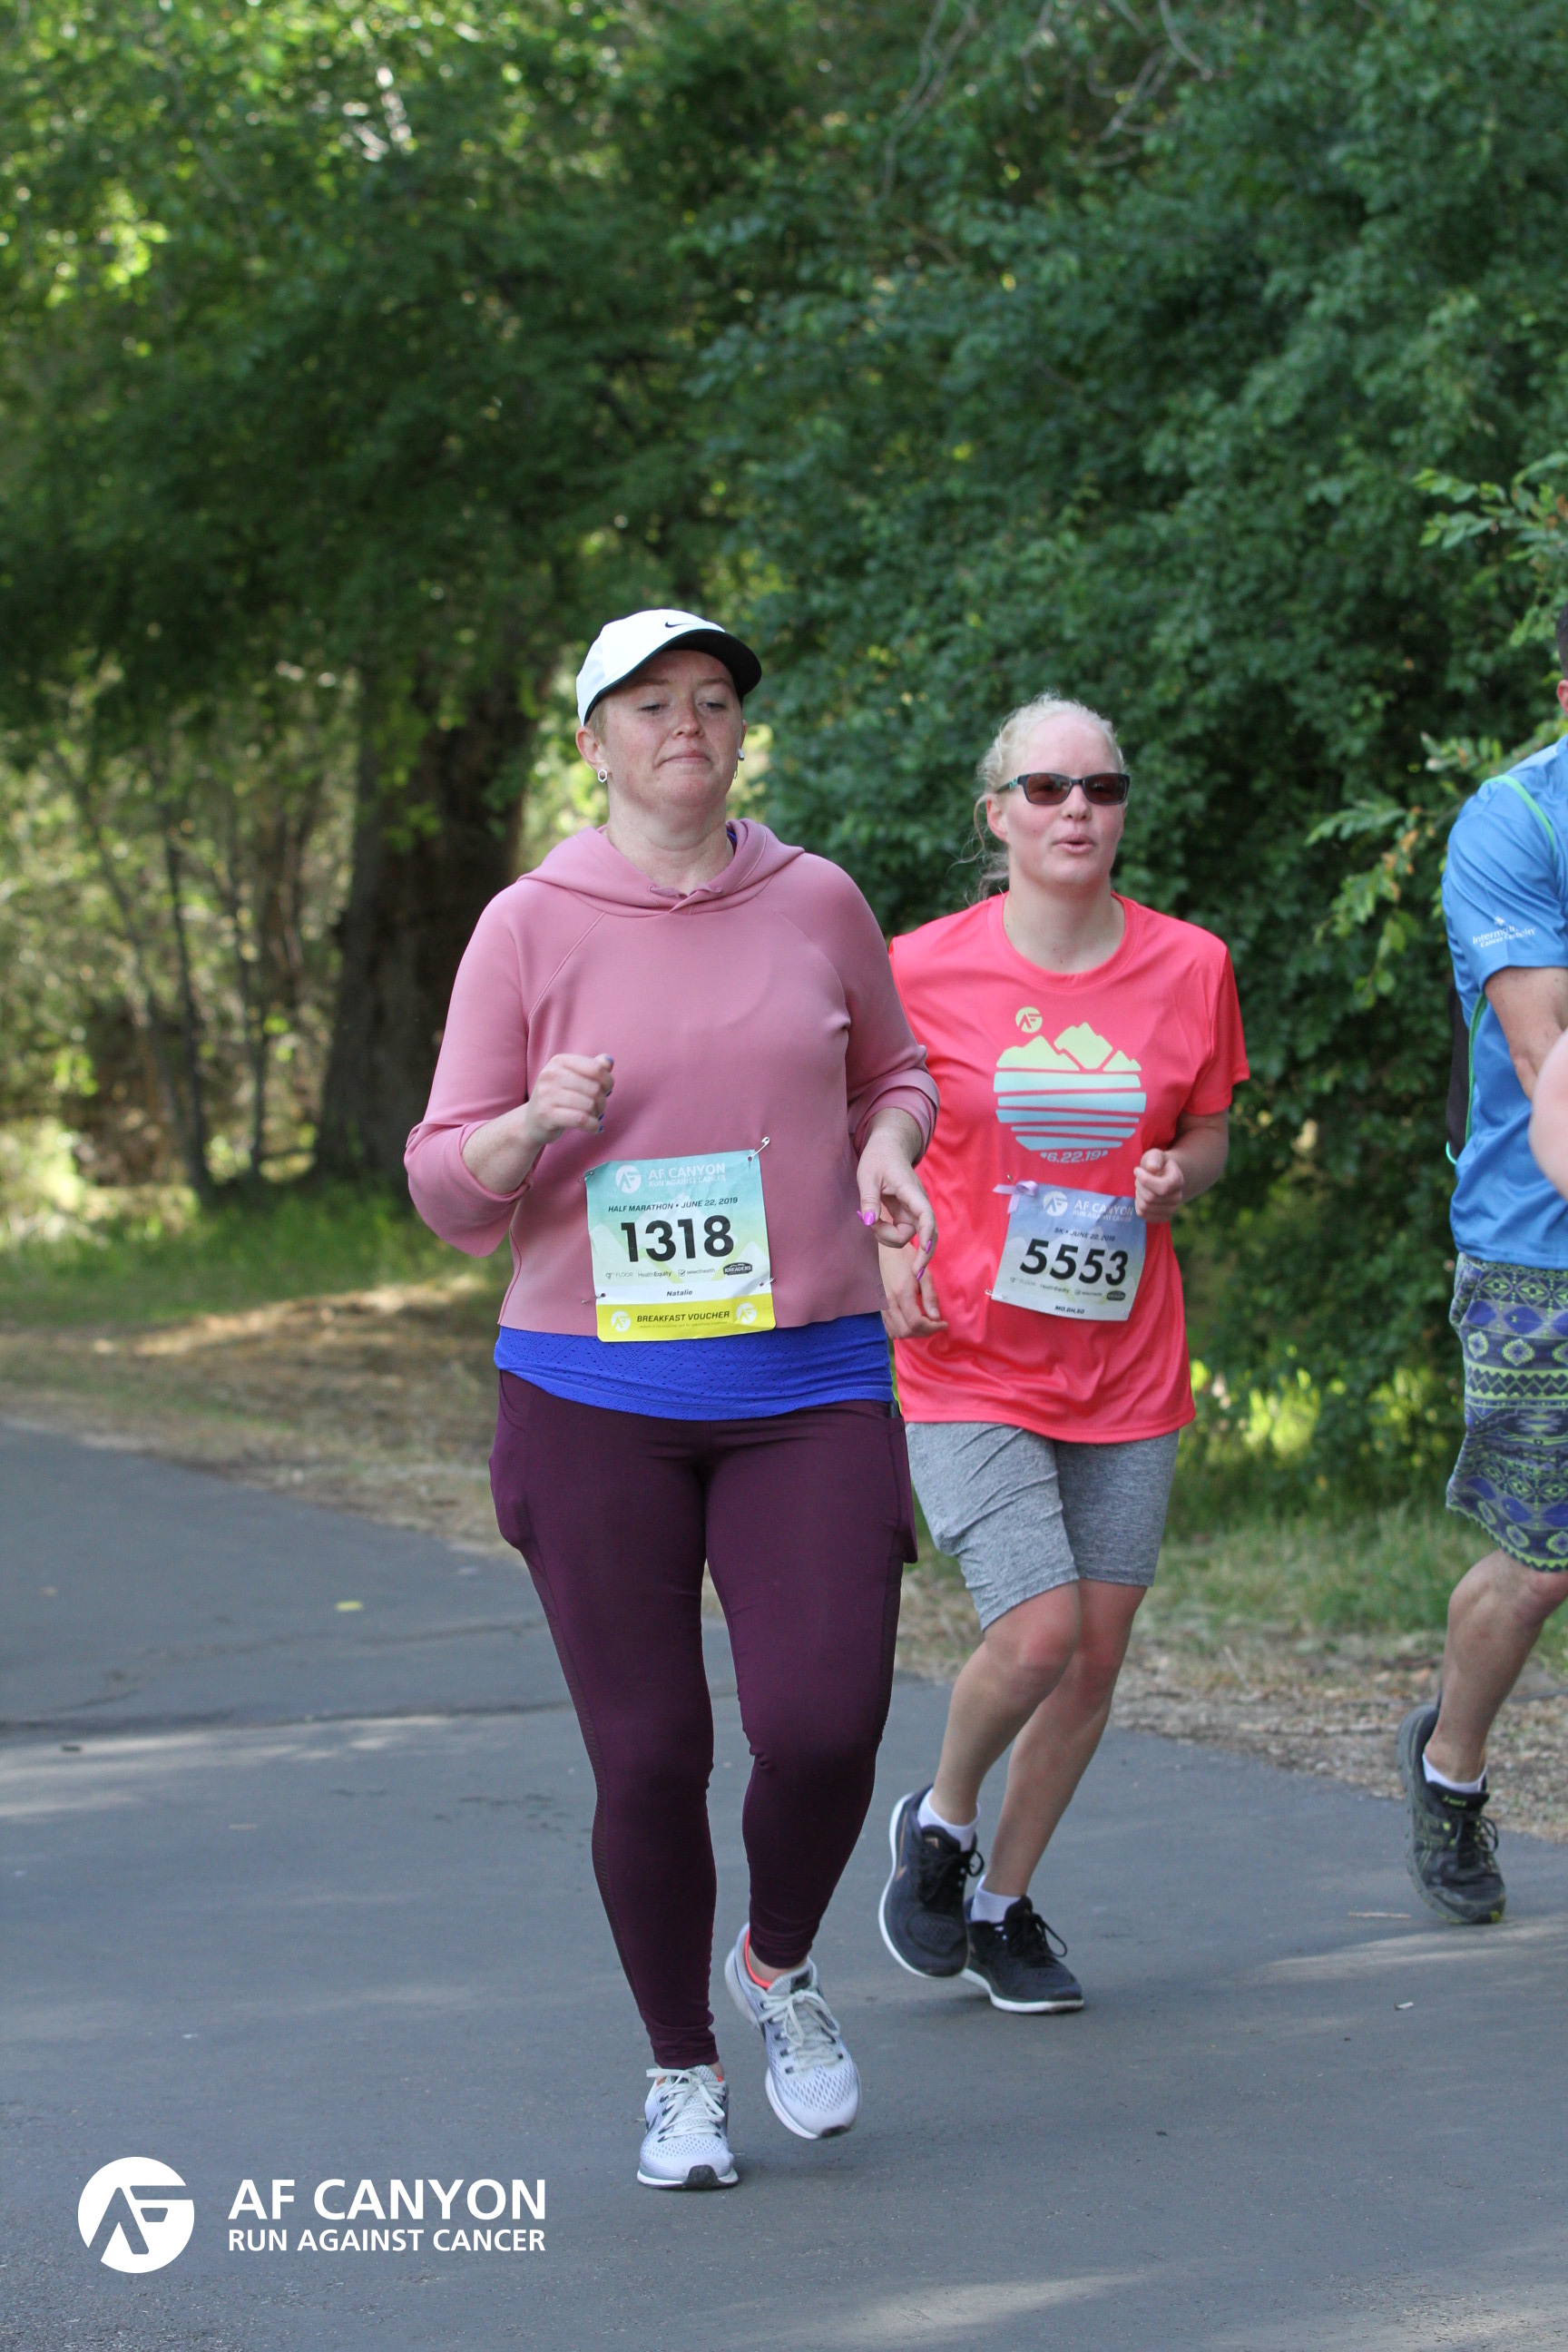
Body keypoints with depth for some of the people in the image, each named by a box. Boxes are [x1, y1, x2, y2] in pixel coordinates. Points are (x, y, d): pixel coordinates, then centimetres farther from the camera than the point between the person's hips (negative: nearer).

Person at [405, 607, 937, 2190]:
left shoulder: (816, 903, 6)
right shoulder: (530, 929, -1)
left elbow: (893, 1075, 23)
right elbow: (448, 1187, 0)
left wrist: (885, 1153, 0)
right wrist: (531, 1125, -21)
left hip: (808, 1388, 1)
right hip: (594, 1395, -1)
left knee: (822, 1728, -12)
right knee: (648, 1759, -1)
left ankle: (779, 1966, 21)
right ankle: (679, 2073, 22)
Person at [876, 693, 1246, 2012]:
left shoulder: (1189, 968, 0)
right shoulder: (924, 969, -6)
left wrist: (1176, 1174, -9)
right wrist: (885, 1245, -8)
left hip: (1125, 1364, 3)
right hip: (967, 1362, -3)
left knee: (1097, 1661, 5)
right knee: (1038, 1633, -17)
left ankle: (1007, 1905, 26)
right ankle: (941, 1820, 13)